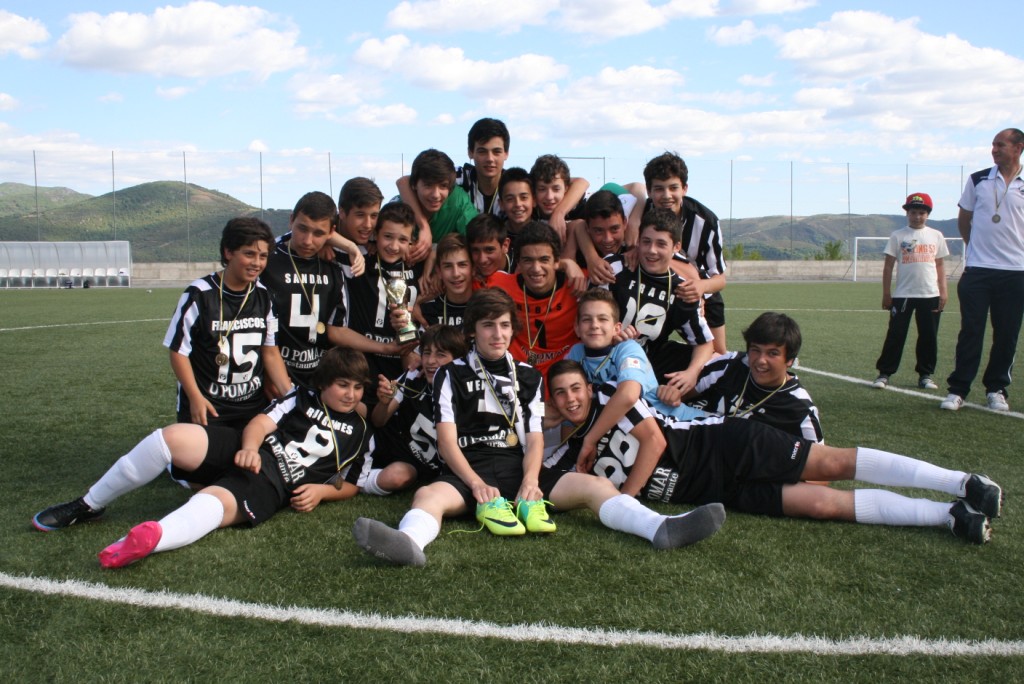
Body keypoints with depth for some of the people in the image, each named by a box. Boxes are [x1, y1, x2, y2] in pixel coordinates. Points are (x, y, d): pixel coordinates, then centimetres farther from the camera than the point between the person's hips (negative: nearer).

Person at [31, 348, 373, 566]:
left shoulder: (359, 434, 17)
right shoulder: (302, 399, 17)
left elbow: (349, 485, 18)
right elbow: (261, 422, 5)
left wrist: (320, 491, -4)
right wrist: (249, 447, -18)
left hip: (270, 487, -3)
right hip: (245, 454, 3)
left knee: (213, 503, -37)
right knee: (170, 436, -21)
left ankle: (149, 539, -68)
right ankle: (88, 506, -5)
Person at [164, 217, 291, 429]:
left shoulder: (264, 296, 3)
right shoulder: (199, 295, -11)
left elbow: (271, 352, 8)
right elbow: (179, 351, -7)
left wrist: (291, 397, -1)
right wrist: (195, 397, -14)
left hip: (254, 407, 4)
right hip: (205, 406, -4)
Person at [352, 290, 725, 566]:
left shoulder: (528, 377, 18)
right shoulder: (452, 375, 10)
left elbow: (534, 437, 9)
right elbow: (447, 439, -1)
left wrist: (530, 480, -12)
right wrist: (477, 485, -17)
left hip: (518, 469, 3)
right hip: (468, 471, -2)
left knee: (592, 485, -20)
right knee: (429, 495, -36)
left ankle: (663, 528, -41)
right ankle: (408, 543, -68)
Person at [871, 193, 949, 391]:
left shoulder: (936, 236, 9)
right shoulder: (898, 236, 2)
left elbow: (940, 266, 12)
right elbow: (888, 266, 2)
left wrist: (943, 292, 4)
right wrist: (886, 294, -2)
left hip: (930, 295, 2)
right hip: (903, 295, -2)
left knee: (929, 337, 6)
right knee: (895, 335, -2)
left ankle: (925, 375, 16)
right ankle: (884, 373, 4)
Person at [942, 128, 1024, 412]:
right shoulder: (977, 180, 6)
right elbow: (963, 221, 15)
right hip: (977, 270, 0)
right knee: (970, 331, -1)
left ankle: (997, 390, 17)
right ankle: (958, 389, 5)